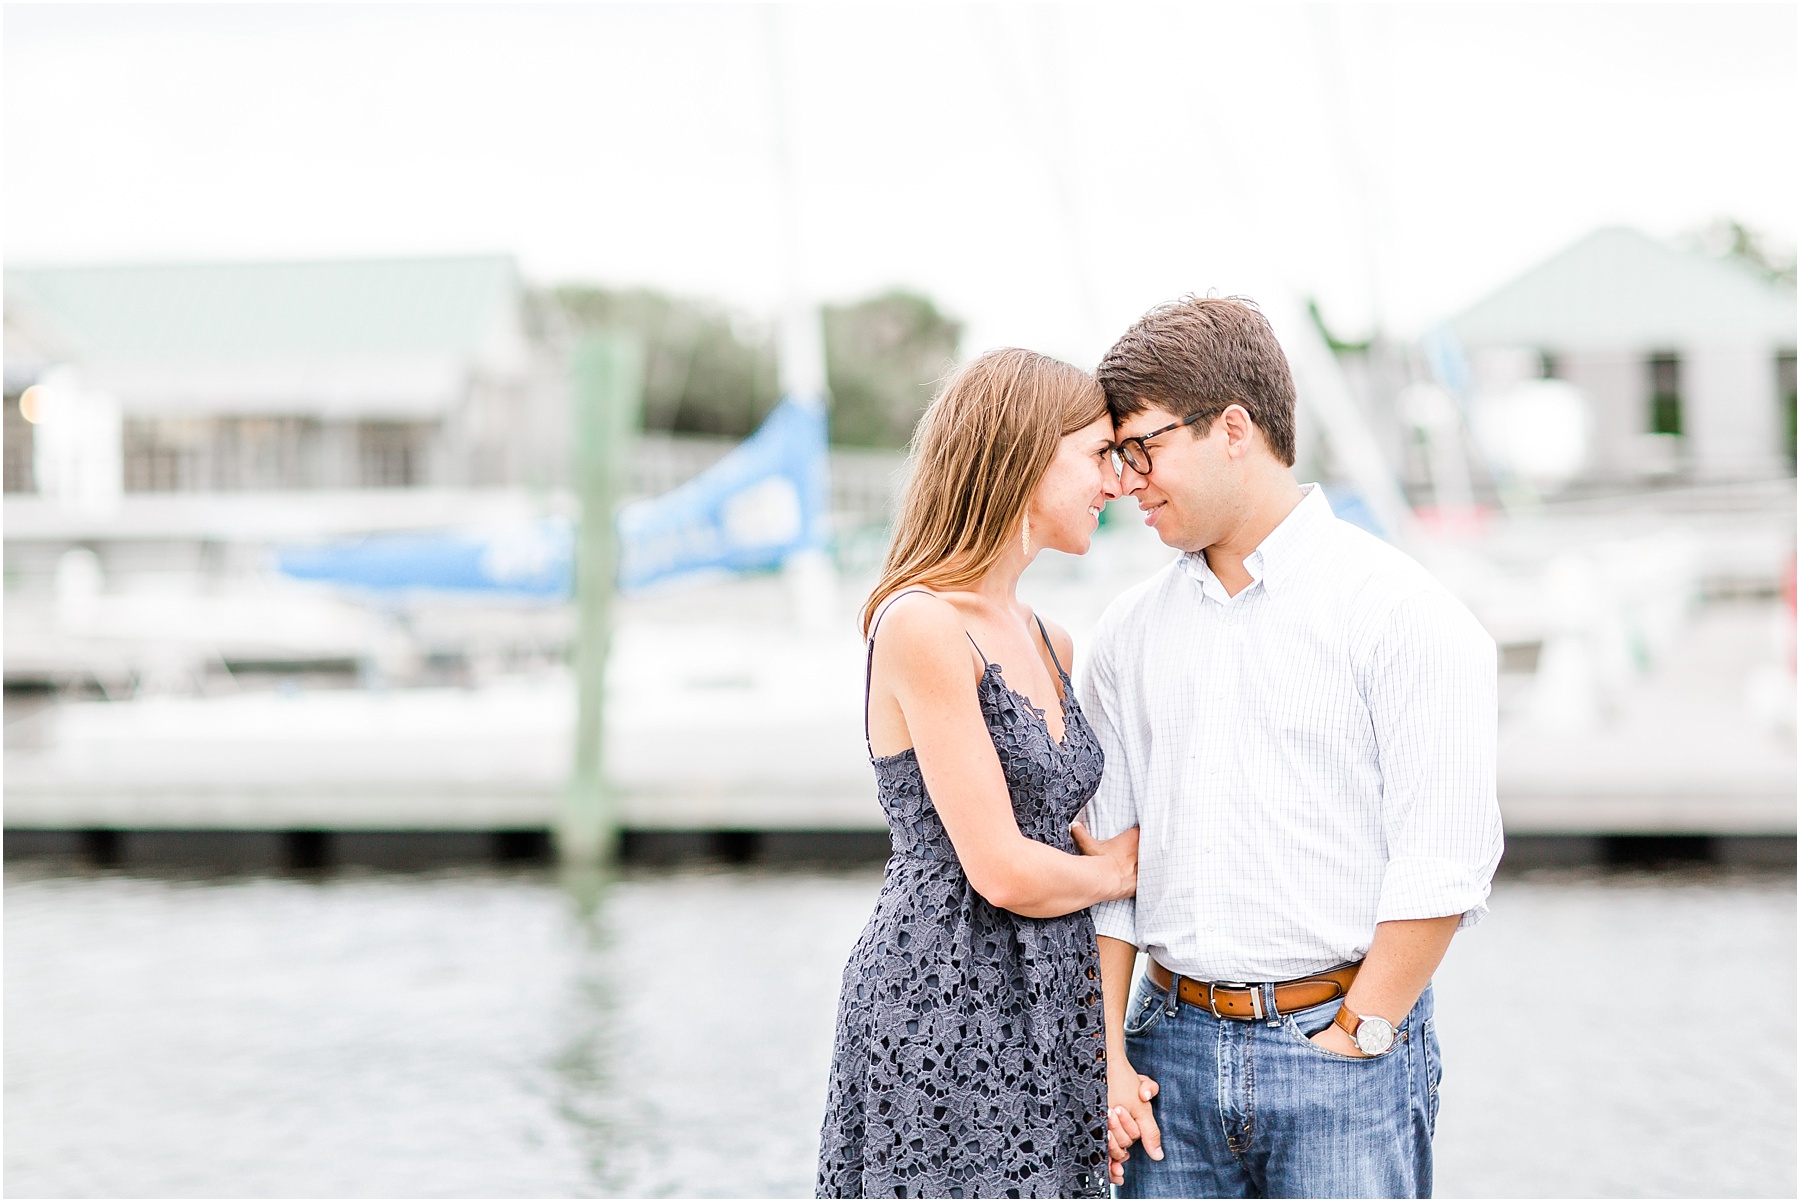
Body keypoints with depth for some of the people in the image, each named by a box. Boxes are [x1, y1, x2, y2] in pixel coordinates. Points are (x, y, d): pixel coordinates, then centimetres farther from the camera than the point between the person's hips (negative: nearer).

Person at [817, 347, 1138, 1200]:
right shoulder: (920, 627, -13)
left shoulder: (1044, 643, 14)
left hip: (1042, 1017, 8)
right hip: (942, 1003, -8)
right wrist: (1114, 873, 3)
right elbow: (1003, 871, -15)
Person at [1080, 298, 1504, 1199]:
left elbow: (1443, 861, -10)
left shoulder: (1400, 612, -6)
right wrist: (1109, 1056, 3)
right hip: (1171, 1044, 4)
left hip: (1344, 1049, -4)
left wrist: (1352, 1044, -11)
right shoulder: (1129, 634, 11)